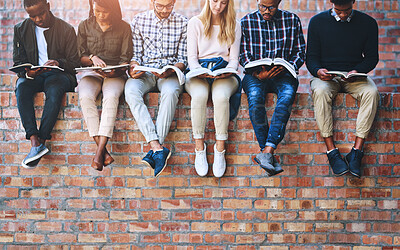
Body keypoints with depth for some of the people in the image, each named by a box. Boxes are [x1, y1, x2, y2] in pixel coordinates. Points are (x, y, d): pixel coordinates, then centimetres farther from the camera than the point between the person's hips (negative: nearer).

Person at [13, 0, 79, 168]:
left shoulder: (66, 30, 1)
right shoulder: (21, 30, 8)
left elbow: (74, 63, 1)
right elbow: (18, 62, 8)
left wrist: (59, 63, -22)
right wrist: (28, 72, -16)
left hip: (59, 74, -2)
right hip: (33, 76, 3)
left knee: (54, 88, -38)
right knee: (21, 87, -32)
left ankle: (41, 141, -37)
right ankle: (35, 141, -41)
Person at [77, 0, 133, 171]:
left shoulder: (124, 28, 7)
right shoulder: (85, 26, 11)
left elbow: (126, 59, 2)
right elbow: (80, 57, 10)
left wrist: (114, 72, -19)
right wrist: (92, 58, -12)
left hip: (115, 74, -1)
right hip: (91, 73, 1)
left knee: (111, 96, -36)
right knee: (86, 96, -33)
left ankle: (99, 151, -40)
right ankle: (104, 151, -36)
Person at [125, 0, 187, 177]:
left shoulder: (182, 23, 5)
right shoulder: (139, 20, 8)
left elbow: (183, 59, 3)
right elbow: (136, 53, 8)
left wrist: (171, 70, -18)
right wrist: (133, 68, -14)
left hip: (170, 73, -1)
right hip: (145, 72, 2)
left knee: (170, 91, -37)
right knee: (131, 90, -33)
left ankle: (154, 150, -36)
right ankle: (158, 148, -40)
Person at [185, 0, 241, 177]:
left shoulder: (234, 26, 13)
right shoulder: (195, 23, 10)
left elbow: (234, 59, 9)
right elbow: (192, 57, 5)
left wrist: (229, 71, -13)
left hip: (224, 74, 0)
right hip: (199, 73, 0)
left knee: (221, 95, -37)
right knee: (199, 95, -37)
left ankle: (220, 149, -28)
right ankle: (199, 147, -26)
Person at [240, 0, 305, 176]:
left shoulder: (292, 20, 10)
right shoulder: (246, 21, 9)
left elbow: (300, 52, 9)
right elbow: (243, 55, 5)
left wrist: (287, 67, -12)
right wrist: (257, 73, -14)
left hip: (283, 74, 0)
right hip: (256, 74, 0)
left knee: (287, 95, -35)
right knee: (255, 97, -34)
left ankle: (267, 152, -42)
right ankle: (268, 155, -32)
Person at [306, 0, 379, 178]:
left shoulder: (368, 23, 4)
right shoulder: (317, 22, 2)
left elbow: (372, 57, 6)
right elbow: (311, 57, 3)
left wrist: (357, 71, -15)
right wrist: (318, 71, -19)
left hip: (354, 75, 1)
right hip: (327, 76, -1)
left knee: (372, 92, -32)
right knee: (320, 92, -36)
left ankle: (357, 152, -31)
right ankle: (331, 151, -32)